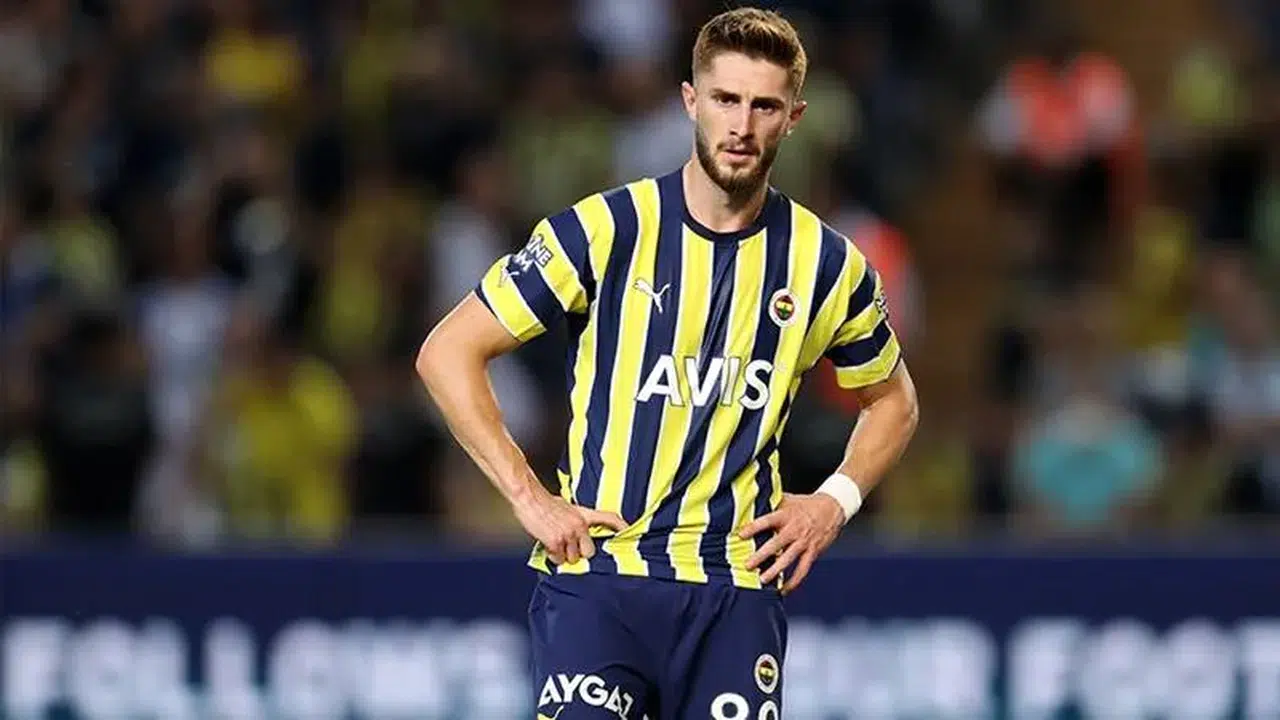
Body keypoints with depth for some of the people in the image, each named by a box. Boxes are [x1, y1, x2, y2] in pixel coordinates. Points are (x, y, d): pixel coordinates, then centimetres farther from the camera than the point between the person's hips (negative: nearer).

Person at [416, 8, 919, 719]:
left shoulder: (827, 263, 5)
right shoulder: (605, 229, -4)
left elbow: (893, 399, 24)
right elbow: (448, 352, -1)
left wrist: (836, 500, 6)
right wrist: (530, 498, -7)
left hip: (738, 588, 3)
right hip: (596, 575, -3)